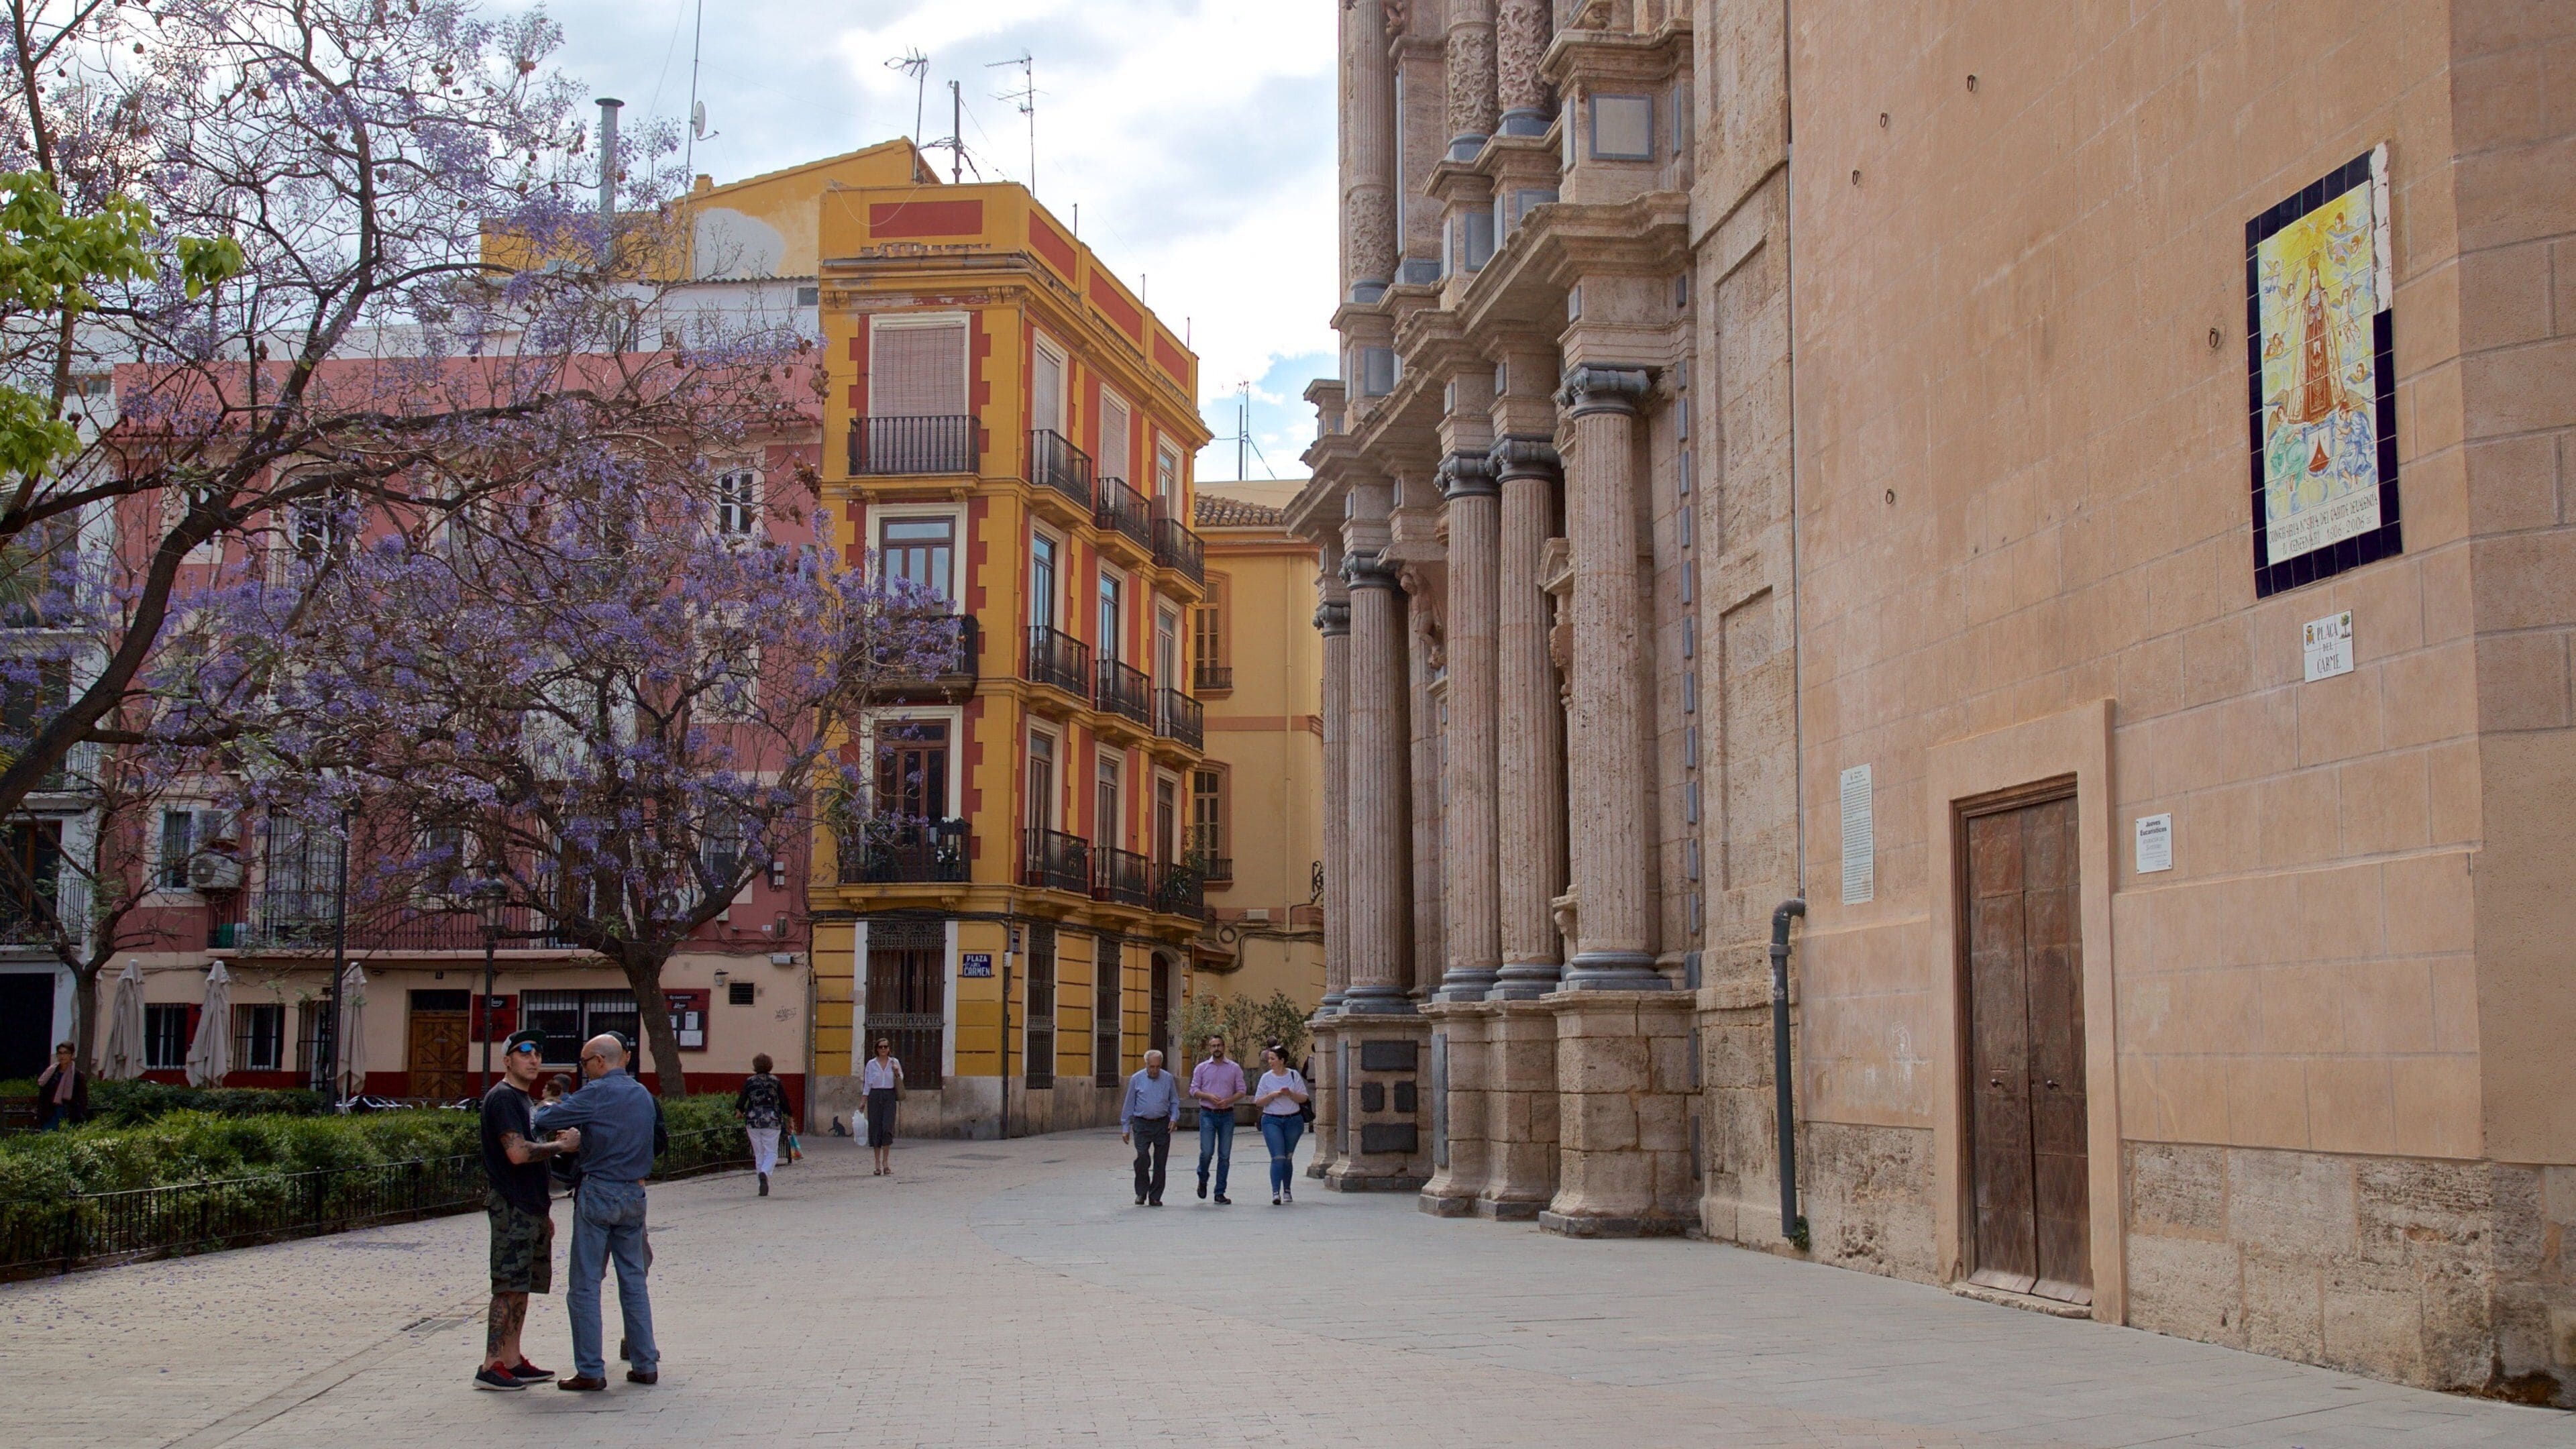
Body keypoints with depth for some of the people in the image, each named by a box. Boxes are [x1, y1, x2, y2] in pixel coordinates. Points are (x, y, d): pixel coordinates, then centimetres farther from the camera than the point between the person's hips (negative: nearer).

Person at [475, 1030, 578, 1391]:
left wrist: (544, 1211, 24)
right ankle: (491, 1366, -9)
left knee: (522, 1286, 10)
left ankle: (512, 1361, 14)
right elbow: (517, 1153, -22)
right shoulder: (502, 1098, -11)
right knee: (510, 1287, -10)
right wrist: (562, 1146, -12)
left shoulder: (524, 1100, 20)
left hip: (530, 1206, 10)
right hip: (511, 1208, -10)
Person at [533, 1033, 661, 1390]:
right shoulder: (643, 1094, 11)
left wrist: (542, 1110, 10)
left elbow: (546, 1120, -14)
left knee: (585, 1284, -1)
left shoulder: (597, 1093, -12)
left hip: (598, 1193, -7)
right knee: (633, 1280, 12)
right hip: (635, 1195, 7)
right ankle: (645, 1364, 13)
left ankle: (590, 1371, -2)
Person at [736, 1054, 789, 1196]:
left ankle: (764, 1185, 10)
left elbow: (741, 1100, -2)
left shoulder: (749, 1082, 0)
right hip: (772, 1122, -1)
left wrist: (739, 1111, 18)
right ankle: (765, 1173, -27)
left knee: (759, 1154, 11)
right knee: (771, 1153, 3)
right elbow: (784, 1101, 2)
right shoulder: (775, 1082, -1)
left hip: (753, 1121, 1)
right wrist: (788, 1118, 15)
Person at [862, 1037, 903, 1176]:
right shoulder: (871, 1064, 5)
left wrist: (897, 1073, -7)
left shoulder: (894, 1063, 8)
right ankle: (878, 1164, 5)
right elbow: (868, 1084, 6)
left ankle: (885, 1162, -7)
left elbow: (900, 1081, 14)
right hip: (875, 1096, 0)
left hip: (889, 1096, 0)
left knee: (888, 1127, -12)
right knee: (875, 1127, -1)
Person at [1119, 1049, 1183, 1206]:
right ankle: (1141, 1192, 2)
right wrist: (1125, 1128, 4)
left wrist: (1174, 1118, -4)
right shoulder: (1136, 1079, 2)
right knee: (1143, 1157, -16)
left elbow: (1175, 1102, 14)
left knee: (1160, 1161, 0)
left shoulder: (1168, 1079, 5)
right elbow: (1129, 1104, 6)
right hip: (1142, 1124, -2)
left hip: (1162, 1124, 2)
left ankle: (1155, 1197, 8)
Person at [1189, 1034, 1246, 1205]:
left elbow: (1241, 1091, 5)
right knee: (1207, 1151, -11)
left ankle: (1220, 1194, 6)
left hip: (1227, 1115, 1)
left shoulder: (1234, 1068, 7)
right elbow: (1194, 1091, 5)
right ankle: (1202, 1179, 19)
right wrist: (1209, 1096, -13)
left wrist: (1228, 1100, -13)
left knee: (1225, 1155, 1)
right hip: (1207, 1114, -1)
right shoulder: (1202, 1068, 7)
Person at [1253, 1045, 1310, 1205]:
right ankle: (1276, 1193, -18)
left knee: (1288, 1158, 11)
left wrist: (1290, 1094, -16)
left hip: (1293, 1120, 1)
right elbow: (1258, 1102, 3)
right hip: (1272, 1121, -1)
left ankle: (1287, 1190, 25)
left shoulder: (1294, 1075, 2)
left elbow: (1303, 1098, 1)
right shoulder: (1267, 1078, 2)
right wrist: (1272, 1095, -13)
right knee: (1278, 1157, -13)